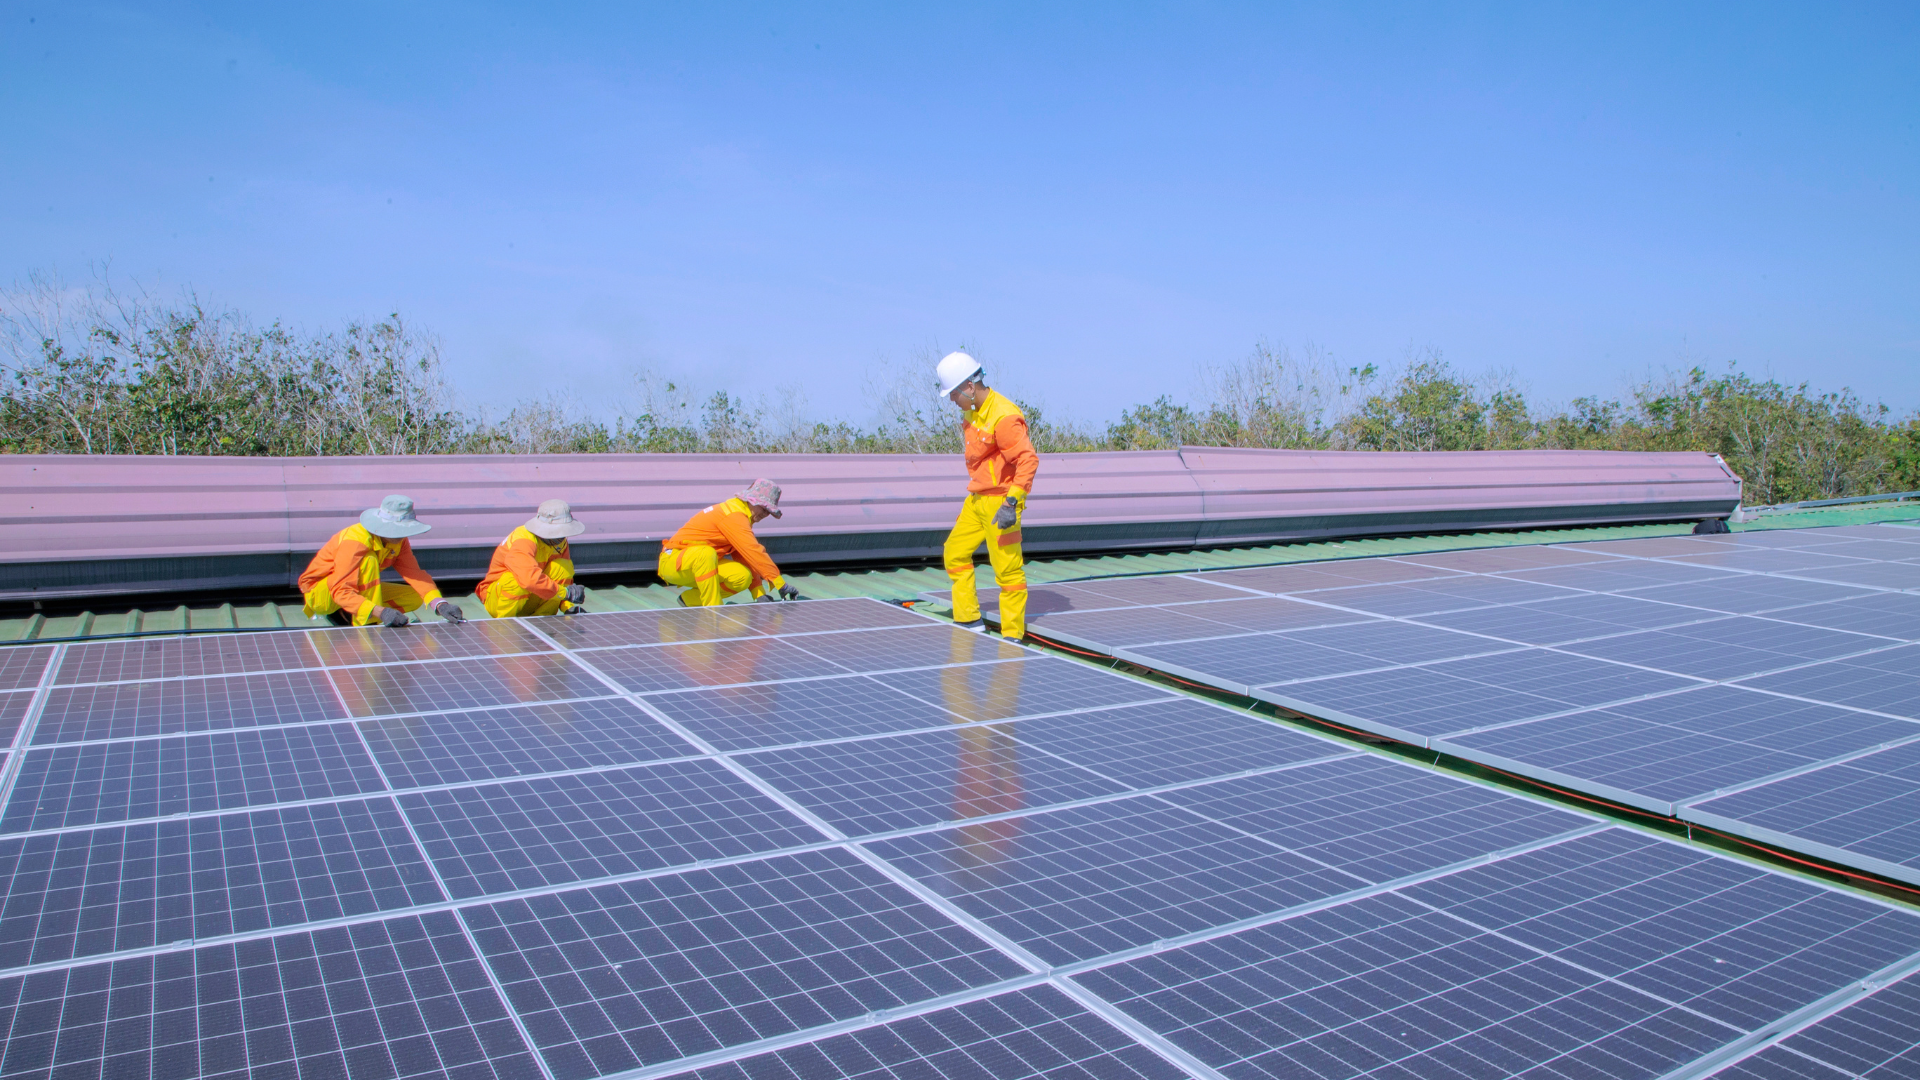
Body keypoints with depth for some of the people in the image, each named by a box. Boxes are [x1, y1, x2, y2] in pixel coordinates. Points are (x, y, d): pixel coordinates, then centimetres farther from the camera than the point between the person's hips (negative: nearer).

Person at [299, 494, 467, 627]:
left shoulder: (398, 541, -10)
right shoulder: (355, 542, -32)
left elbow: (415, 573, -18)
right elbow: (341, 591, -40)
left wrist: (439, 604, -35)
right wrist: (379, 612, -53)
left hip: (359, 589, 8)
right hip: (318, 593, -7)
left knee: (414, 598, -6)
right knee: (369, 561, -34)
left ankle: (347, 616, -3)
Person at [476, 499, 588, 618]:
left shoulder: (560, 542, -4)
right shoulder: (523, 542, -28)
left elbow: (565, 579, 1)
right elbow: (531, 579, -44)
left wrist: (568, 607, -17)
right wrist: (566, 592, -36)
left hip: (530, 601, 6)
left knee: (564, 566, -15)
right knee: (515, 579, -39)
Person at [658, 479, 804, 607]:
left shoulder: (741, 517, 10)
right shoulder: (733, 515, -20)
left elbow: (746, 557, 8)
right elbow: (754, 552, -26)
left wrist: (759, 594, -1)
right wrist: (781, 584, -24)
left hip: (697, 565, 9)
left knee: (743, 577, -12)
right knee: (705, 553, -39)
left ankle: (690, 599, 5)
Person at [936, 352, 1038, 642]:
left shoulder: (1004, 416, -21)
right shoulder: (971, 413, 7)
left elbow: (1028, 459, -24)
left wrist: (1011, 503, -28)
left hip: (1000, 502, -10)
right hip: (976, 499, 10)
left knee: (1007, 569, -4)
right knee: (955, 553, 14)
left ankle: (1012, 635, 6)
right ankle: (970, 621, 23)